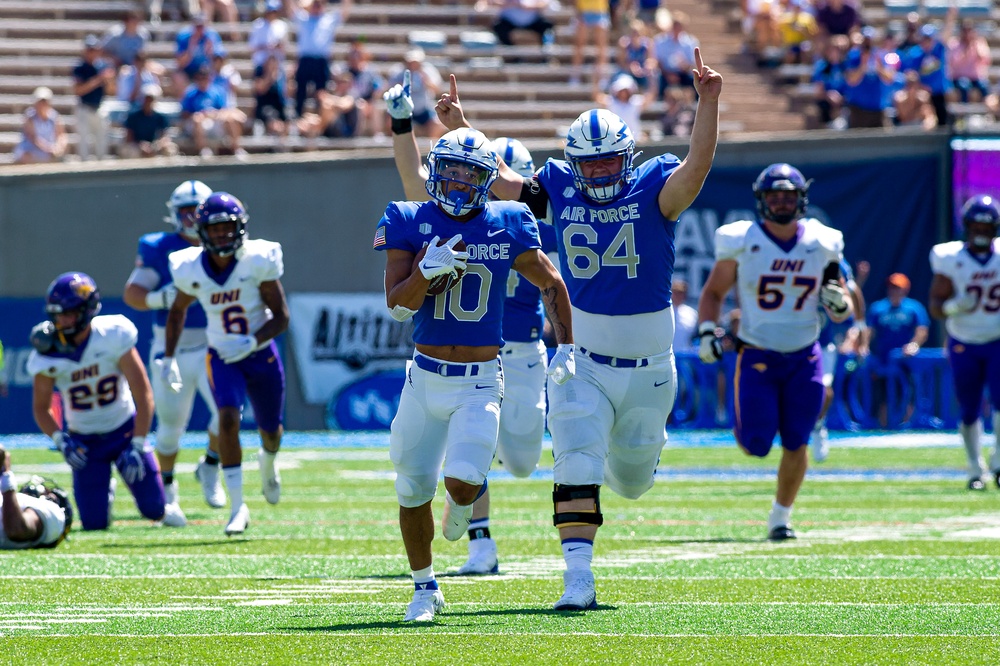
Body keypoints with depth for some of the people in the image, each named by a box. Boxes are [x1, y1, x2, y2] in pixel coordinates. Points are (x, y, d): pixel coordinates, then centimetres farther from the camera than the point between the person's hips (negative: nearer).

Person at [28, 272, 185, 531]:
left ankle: (165, 510, 33)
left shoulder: (113, 337, -23)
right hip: (84, 440, 1)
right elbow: (41, 407, -3)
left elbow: (144, 396, -17)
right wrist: (60, 441, -21)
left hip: (125, 430, -1)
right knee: (94, 523, -5)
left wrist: (137, 447, -21)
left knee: (153, 508, -7)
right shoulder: (48, 355, -17)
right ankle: (105, 492, 32)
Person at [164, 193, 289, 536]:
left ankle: (268, 462, 56)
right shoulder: (191, 269, -12)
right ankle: (237, 507, -22)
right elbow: (178, 311, 9)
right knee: (228, 420, -25)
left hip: (261, 355, 0)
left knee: (271, 431, 16)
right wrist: (169, 357, 4)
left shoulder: (258, 260, -19)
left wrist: (251, 342, -30)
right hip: (222, 358, 0)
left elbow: (281, 317, -14)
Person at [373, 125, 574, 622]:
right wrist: (428, 269, -26)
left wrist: (566, 347, 7)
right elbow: (396, 305, -9)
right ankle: (424, 587, 28)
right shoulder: (410, 223, -4)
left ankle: (466, 499, 20)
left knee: (461, 481, -19)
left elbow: (551, 285, 11)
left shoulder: (507, 227, -2)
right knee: (413, 491, 7)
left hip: (480, 383, -1)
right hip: (425, 378, 1)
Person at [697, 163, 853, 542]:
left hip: (804, 360, 2)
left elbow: (840, 313, 9)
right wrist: (706, 332, -11)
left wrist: (838, 301, -14)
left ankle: (781, 517, 19)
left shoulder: (821, 245, 1)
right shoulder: (741, 243, -7)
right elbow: (713, 293, 4)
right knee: (757, 445, -8)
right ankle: (746, 425, 30)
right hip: (757, 358, -2)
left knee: (795, 444, 0)